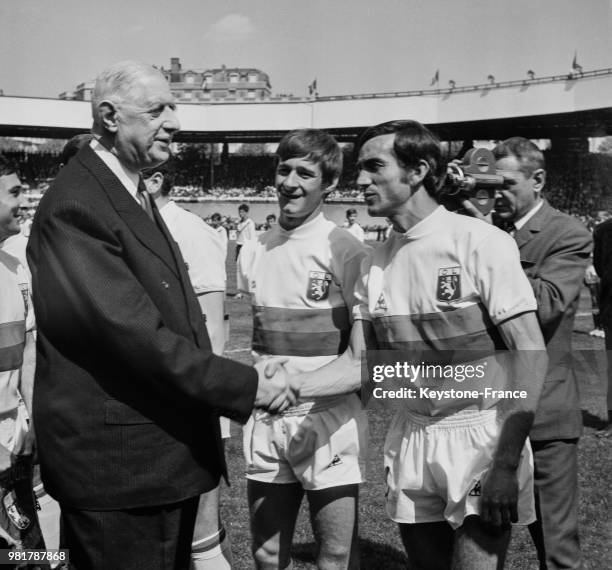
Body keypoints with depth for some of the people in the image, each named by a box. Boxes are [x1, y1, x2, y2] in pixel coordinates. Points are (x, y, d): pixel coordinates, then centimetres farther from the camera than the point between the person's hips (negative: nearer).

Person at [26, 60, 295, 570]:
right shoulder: (75, 207, -18)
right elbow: (132, 332, -24)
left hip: (172, 455, 9)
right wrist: (247, 386, -19)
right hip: (117, 466, -9)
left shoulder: (138, 196, 14)